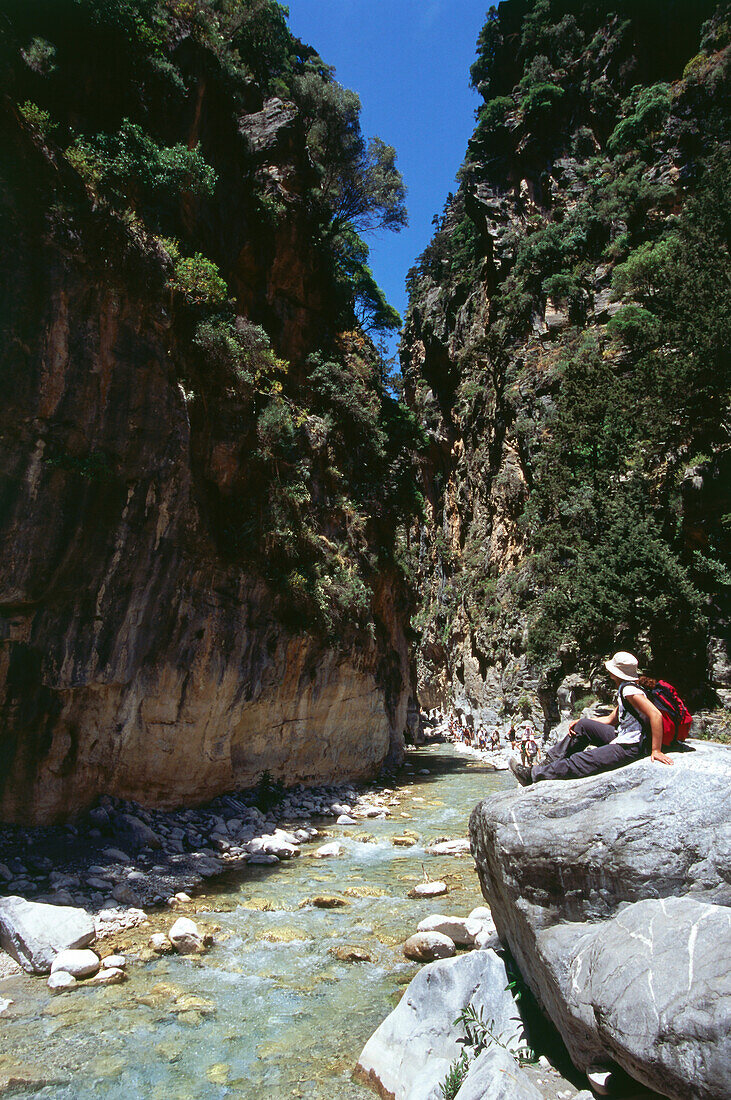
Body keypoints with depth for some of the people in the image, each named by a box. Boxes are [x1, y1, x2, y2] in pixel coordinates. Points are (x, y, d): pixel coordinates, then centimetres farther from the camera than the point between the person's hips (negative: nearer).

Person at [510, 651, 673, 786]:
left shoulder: (630, 690, -19)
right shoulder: (623, 690, 13)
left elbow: (656, 715, -28)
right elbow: (611, 720, 18)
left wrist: (656, 751, -27)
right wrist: (580, 722, 11)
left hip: (630, 748, -10)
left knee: (580, 762, -11)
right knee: (583, 726, 11)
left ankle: (534, 775, -5)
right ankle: (551, 761, 13)